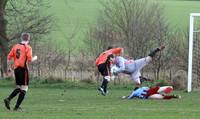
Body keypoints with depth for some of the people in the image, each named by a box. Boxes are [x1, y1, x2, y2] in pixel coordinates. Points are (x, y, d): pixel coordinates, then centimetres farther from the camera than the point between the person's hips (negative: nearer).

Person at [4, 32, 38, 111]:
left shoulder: (15, 46, 10)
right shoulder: (27, 48, -7)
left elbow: (9, 57, 9)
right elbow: (30, 60, -12)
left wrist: (9, 67, 19)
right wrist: (35, 58, 9)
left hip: (16, 69, 6)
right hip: (23, 69, -6)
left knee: (18, 87, 19)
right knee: (24, 88, 2)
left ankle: (8, 99, -3)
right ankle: (17, 107, -3)